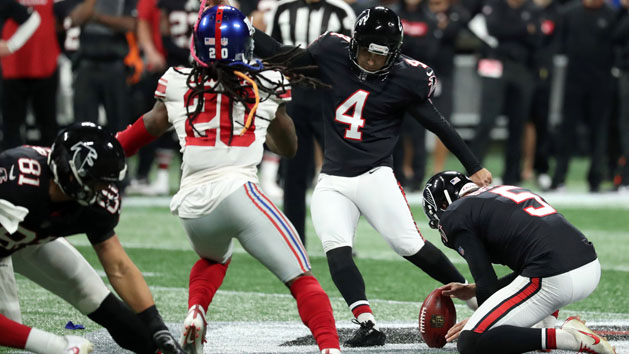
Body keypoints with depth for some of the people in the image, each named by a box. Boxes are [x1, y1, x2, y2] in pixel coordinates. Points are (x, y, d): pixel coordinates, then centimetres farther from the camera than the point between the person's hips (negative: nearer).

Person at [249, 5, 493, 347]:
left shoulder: (405, 78, -9)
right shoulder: (332, 52, -1)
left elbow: (437, 124, 0)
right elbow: (282, 56, 10)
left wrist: (474, 167, 5)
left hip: (374, 176, -3)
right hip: (332, 182, 3)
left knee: (410, 247, -13)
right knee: (336, 251, -19)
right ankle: (368, 327, -26)